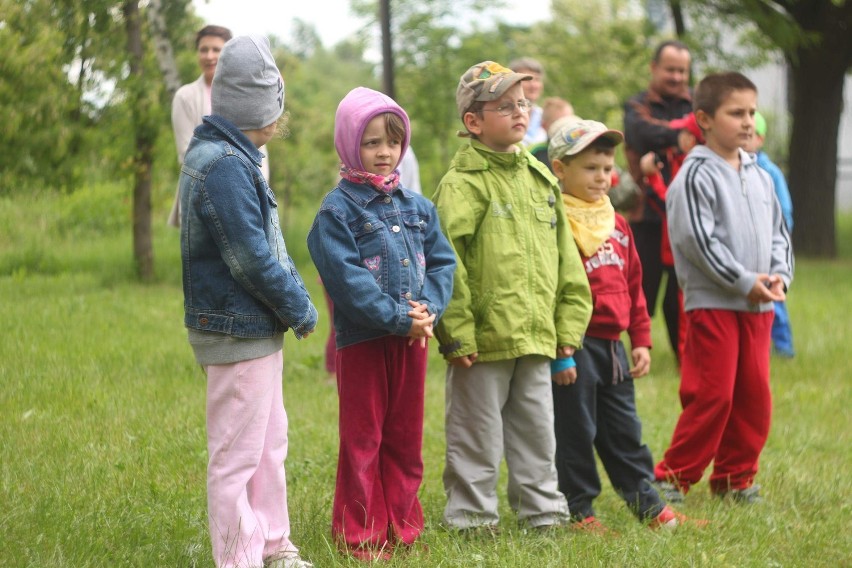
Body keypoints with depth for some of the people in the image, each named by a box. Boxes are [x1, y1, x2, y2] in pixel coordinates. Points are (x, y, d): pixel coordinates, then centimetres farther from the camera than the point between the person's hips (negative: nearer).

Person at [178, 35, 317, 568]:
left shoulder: (234, 157, 12)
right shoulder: (224, 166, -21)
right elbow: (251, 259, -22)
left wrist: (296, 296, 5)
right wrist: (300, 309, -11)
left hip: (258, 330, 11)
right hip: (237, 332, -11)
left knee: (270, 443, 20)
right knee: (237, 456, -2)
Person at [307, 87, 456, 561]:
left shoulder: (418, 206, 9)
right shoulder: (338, 209, -9)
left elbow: (442, 261, 6)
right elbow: (346, 277, -17)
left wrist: (429, 308, -12)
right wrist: (397, 319, -20)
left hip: (413, 338, 5)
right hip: (363, 339, -5)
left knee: (406, 439, 13)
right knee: (362, 440, 3)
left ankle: (401, 526, 23)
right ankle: (359, 535, 12)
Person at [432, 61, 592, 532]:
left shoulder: (540, 179, 13)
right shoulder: (462, 183, -10)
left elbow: (564, 256, 17)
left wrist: (569, 324, 11)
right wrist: (456, 332, -19)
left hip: (536, 337, 7)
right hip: (483, 342, -6)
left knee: (537, 432, 16)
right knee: (477, 438, 4)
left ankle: (545, 512, 27)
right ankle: (472, 519, 14)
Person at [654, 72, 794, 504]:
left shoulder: (759, 177, 14)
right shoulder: (696, 176, -9)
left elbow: (778, 233, 18)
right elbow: (698, 241, -16)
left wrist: (780, 274, -1)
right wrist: (745, 282, -15)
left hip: (758, 305, 7)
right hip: (712, 302, -7)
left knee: (755, 395, 8)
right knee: (712, 395, -7)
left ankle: (734, 477, 19)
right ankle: (673, 477, 3)